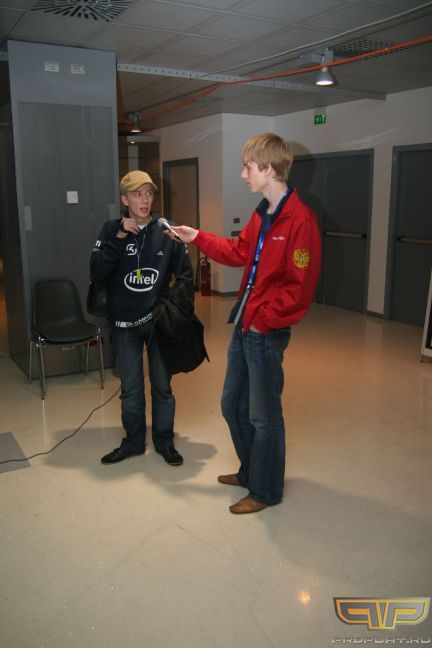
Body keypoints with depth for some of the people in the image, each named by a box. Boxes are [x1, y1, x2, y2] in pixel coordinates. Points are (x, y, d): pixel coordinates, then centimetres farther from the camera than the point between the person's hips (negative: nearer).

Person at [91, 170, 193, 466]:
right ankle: (133, 441, 29)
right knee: (130, 388, 12)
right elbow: (97, 271, -12)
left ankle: (165, 441, 27)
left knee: (162, 385, 10)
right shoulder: (112, 230, 0)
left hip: (161, 321, -1)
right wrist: (119, 237, -19)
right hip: (125, 323, 1)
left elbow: (185, 274, 2)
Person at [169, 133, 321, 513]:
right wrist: (197, 238, 19)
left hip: (267, 332, -9)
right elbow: (239, 253, 21)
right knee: (233, 404, 20)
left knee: (263, 415, 6)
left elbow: (299, 285, -22)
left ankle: (265, 491, 27)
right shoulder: (261, 215, 9)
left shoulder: (300, 220, -19)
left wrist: (264, 319, -16)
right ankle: (249, 472, 41)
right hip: (244, 325, 9)